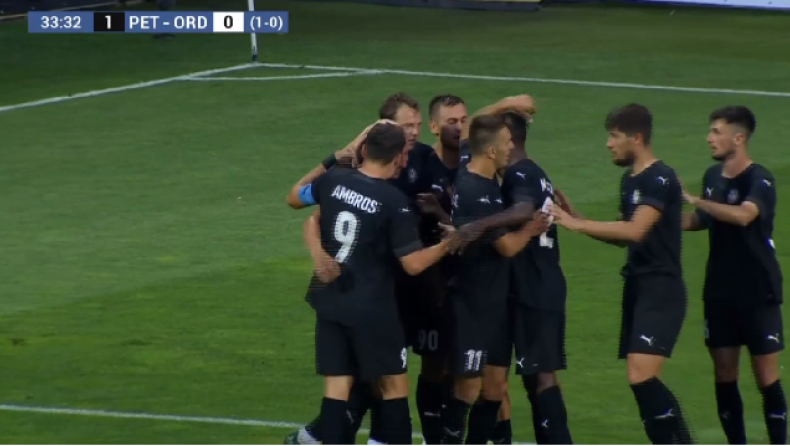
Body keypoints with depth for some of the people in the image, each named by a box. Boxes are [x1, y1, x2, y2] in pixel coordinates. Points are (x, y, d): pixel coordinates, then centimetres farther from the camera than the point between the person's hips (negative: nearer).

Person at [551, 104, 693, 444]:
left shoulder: (659, 180, -13)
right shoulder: (630, 180, 15)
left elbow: (635, 231, -24)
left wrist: (576, 224, -19)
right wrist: (575, 219, 9)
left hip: (661, 290, -10)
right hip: (637, 287, 10)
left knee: (641, 377, -20)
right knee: (640, 381, 8)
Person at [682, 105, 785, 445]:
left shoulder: (758, 180, -15)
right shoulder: (713, 175, 6)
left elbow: (743, 215, -35)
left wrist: (694, 200, -29)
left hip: (758, 292, -6)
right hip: (720, 290, 6)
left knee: (766, 375, -2)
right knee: (724, 373, 7)